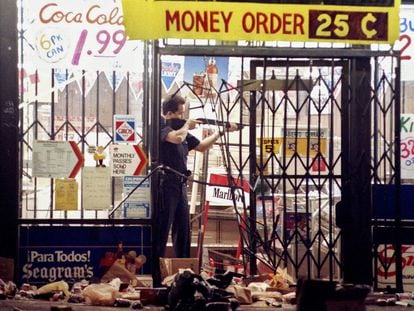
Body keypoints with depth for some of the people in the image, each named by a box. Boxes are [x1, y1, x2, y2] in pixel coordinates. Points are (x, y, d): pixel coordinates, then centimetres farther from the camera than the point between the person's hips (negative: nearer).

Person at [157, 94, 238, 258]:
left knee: (183, 230, 12)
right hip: (165, 184, -9)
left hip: (180, 185, 9)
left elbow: (202, 146, 25)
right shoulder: (162, 127, -10)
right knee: (162, 230, -7)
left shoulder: (182, 130, 15)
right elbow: (177, 138, -31)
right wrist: (187, 125, -11)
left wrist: (221, 131, 19)